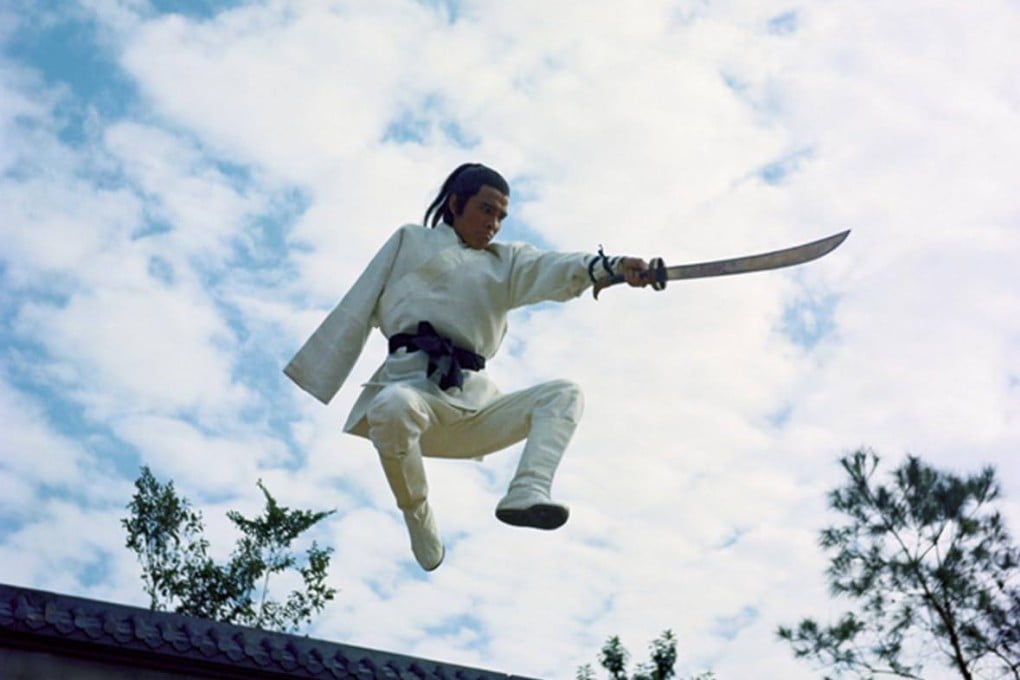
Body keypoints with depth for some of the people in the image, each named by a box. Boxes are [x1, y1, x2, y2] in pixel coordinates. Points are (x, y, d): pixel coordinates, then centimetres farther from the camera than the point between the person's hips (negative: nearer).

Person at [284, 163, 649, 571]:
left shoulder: (506, 262, 22)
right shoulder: (412, 241, 16)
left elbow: (556, 270, 1)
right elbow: (359, 309, 15)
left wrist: (611, 267, -19)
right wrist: (313, 375, 10)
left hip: (474, 402, 4)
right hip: (414, 381, -4)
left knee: (564, 394, -9)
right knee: (393, 409, -38)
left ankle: (527, 492, -32)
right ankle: (417, 517, -12)